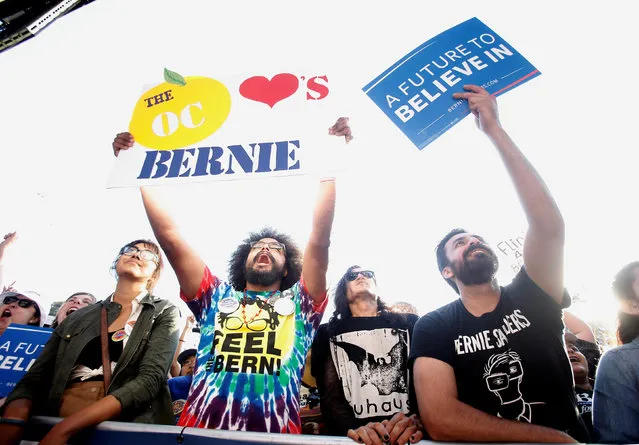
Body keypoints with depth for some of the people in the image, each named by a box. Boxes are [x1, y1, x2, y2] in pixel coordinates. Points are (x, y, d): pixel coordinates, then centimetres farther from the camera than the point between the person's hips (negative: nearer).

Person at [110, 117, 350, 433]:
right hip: (200, 430, 2)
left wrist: (329, 168, 1)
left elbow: (319, 241, 4)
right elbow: (170, 238, 15)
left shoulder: (299, 304, 15)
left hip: (276, 434, -1)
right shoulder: (217, 298, 19)